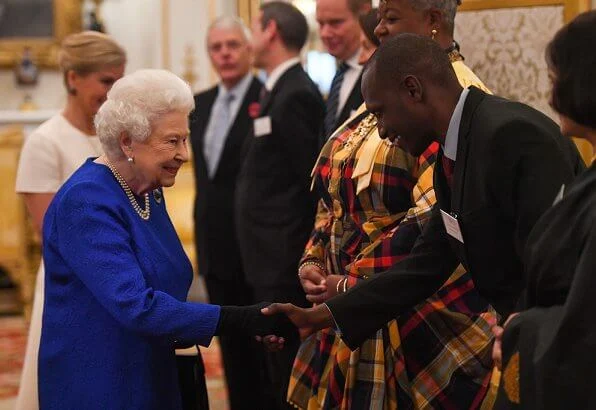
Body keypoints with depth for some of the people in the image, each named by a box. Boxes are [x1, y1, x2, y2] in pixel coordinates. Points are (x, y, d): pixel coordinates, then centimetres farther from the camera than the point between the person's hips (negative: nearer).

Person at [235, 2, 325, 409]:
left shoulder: (296, 95, -15)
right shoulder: (279, 90, 13)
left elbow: (312, 180, -17)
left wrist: (304, 259, -15)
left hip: (285, 263, -10)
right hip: (273, 259, 10)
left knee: (290, 376, -4)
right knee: (276, 373, 16)